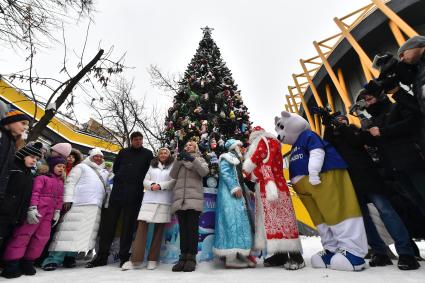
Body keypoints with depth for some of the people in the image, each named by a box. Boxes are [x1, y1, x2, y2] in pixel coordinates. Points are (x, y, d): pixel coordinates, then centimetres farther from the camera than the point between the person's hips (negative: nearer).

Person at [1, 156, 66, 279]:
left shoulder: (60, 183, 17)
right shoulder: (42, 178, -3)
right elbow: (35, 193, -12)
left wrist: (57, 212, 9)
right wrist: (32, 208, -22)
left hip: (49, 212, 7)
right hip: (38, 209, -7)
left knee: (43, 236, 7)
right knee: (24, 234, -5)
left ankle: (27, 262, 19)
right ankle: (11, 264, 4)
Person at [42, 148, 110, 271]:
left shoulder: (105, 172, 24)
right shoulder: (81, 167, 10)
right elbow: (70, 182, 1)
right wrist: (68, 199, -10)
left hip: (96, 207, 5)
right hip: (78, 204, -4)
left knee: (85, 233, 2)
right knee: (70, 231, -8)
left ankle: (70, 257, 12)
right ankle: (53, 259, 0)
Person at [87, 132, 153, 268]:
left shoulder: (148, 154, 7)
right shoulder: (123, 152, 15)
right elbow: (115, 168, 19)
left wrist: (138, 182, -1)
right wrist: (122, 179, 8)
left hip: (134, 194, -3)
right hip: (117, 191, 3)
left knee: (128, 225, 1)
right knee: (108, 223, 5)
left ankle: (124, 256, 12)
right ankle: (102, 256, 16)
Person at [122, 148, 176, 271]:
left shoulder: (172, 166, 9)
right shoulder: (152, 166, 19)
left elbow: (173, 182, -3)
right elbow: (145, 181, 12)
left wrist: (160, 186, -14)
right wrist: (152, 185, -8)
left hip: (164, 201, -2)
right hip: (149, 200, 2)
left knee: (159, 228, 2)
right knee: (142, 225, -6)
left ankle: (153, 259, 11)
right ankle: (136, 259, -1)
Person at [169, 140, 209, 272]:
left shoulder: (199, 159, 16)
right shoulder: (180, 160, 23)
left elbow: (204, 172, -5)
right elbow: (173, 175, 8)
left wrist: (192, 159, -14)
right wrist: (178, 159, -4)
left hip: (194, 198, -3)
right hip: (179, 198, 3)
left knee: (192, 228, -5)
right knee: (183, 228, 3)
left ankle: (191, 257, 1)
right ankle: (183, 257, 7)